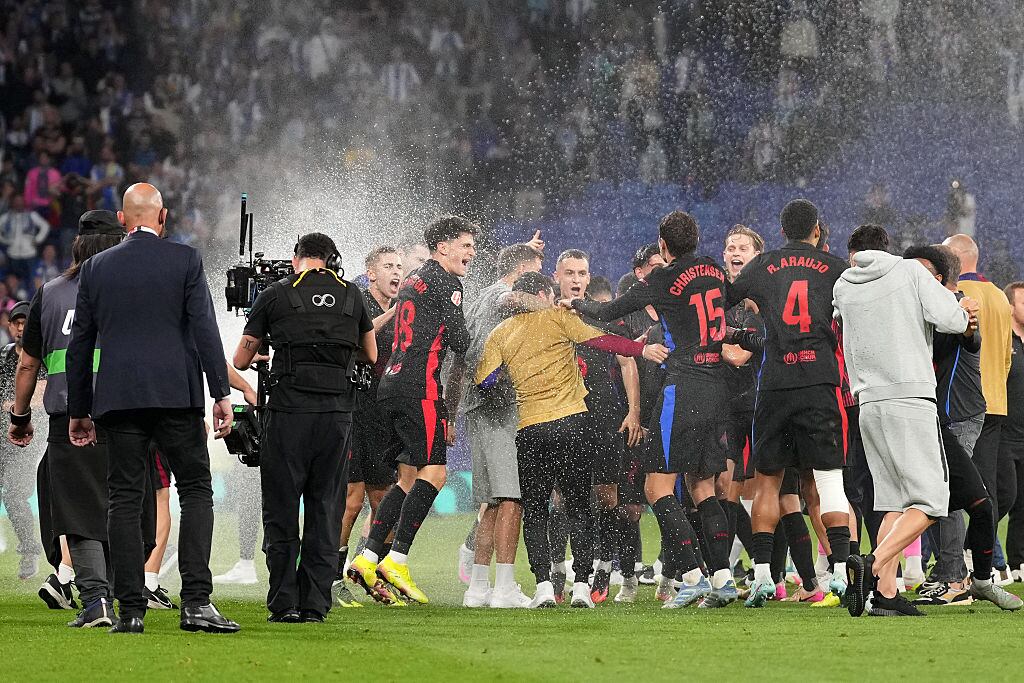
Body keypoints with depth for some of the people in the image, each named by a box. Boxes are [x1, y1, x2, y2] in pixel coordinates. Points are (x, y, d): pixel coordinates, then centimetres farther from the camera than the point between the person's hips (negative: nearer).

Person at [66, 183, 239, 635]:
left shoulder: (96, 268, 9)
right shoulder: (185, 260, 0)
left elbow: (79, 344, 11)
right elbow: (205, 330, -6)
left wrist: (78, 410, 18)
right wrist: (221, 394, -4)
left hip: (118, 398, 2)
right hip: (177, 394, -2)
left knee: (125, 499, 4)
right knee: (196, 491, 3)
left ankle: (130, 610, -1)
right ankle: (196, 601, -9)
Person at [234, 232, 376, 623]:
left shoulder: (276, 296, 3)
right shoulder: (351, 295, 10)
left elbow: (240, 360, 11)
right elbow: (371, 356, 23)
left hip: (290, 411, -2)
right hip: (337, 411, 2)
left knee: (281, 510, 4)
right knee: (325, 509, 8)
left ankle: (285, 603, -2)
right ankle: (315, 603, 5)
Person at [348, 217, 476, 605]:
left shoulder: (414, 280, 24)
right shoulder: (443, 280, -4)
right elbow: (460, 342, -7)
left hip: (392, 385, 9)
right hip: (419, 386, -9)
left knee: (409, 477, 11)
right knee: (433, 472, -10)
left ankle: (367, 559, 3)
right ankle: (396, 562, -16)